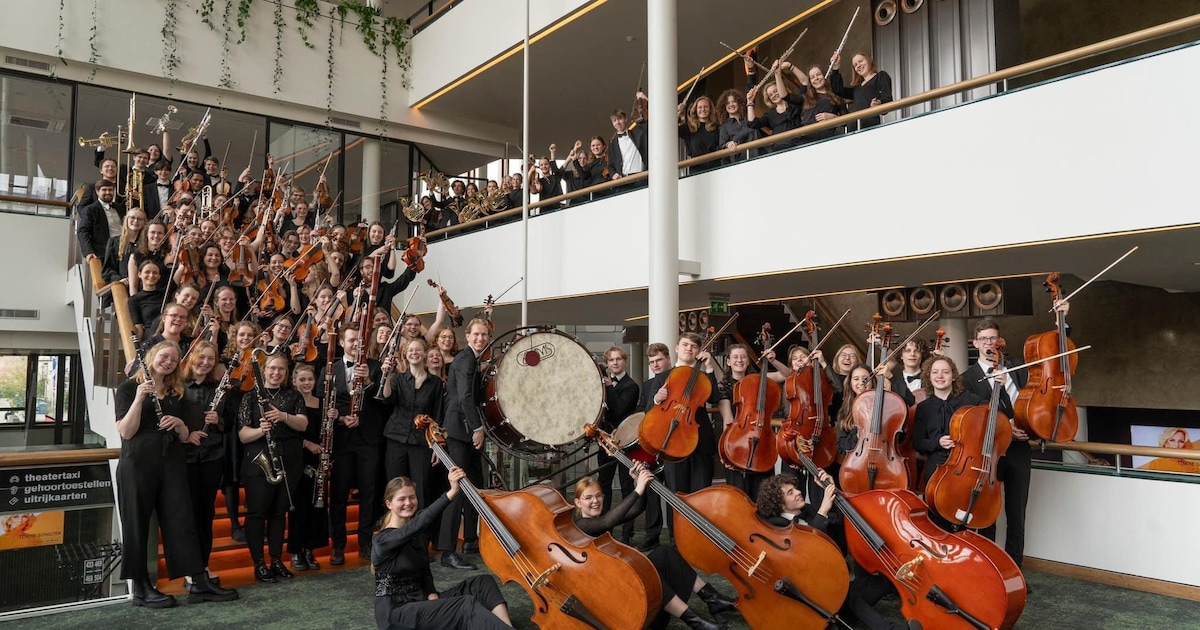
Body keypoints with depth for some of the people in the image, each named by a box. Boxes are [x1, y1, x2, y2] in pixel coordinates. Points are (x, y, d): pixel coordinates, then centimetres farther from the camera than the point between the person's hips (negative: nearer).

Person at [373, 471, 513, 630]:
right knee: (467, 605, -28)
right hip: (397, 611, -8)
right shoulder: (384, 540, -16)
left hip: (420, 601, 8)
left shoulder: (416, 534, 10)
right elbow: (421, 522, -34)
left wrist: (432, 594, -8)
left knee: (482, 583, -12)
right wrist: (452, 492, -42)